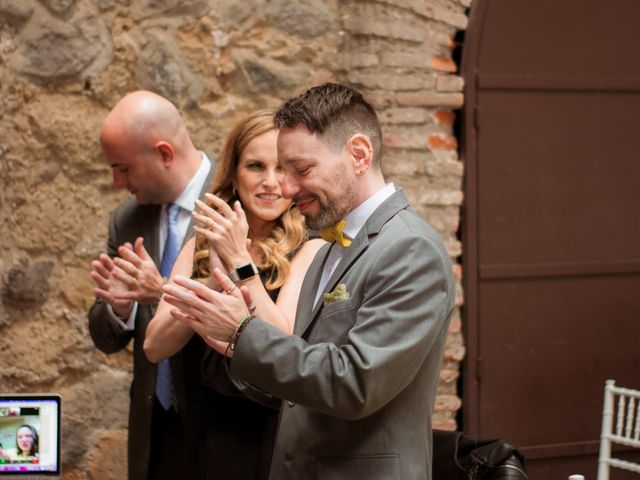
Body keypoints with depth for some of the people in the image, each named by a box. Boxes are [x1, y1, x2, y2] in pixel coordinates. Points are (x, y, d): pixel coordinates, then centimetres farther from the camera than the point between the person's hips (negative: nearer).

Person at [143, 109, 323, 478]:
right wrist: (215, 280, -21)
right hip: (213, 428, 3)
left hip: (275, 430, -3)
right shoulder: (201, 246, 1)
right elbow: (156, 347, -8)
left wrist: (240, 261, -24)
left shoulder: (310, 251, -10)